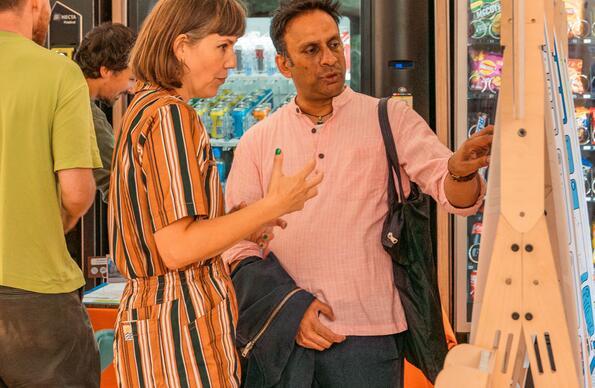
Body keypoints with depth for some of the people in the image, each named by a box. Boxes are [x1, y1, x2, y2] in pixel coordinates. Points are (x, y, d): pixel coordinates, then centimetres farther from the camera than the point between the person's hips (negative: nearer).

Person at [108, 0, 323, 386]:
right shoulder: (171, 114, -16)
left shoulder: (145, 107, 15)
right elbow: (176, 248, -20)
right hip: (182, 325, -10)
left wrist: (242, 226, 13)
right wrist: (273, 205, -16)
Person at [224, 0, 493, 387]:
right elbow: (235, 241, 6)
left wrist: (462, 170, -31)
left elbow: (453, 192, -8)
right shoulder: (257, 142, 7)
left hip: (366, 333, -1)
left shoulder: (391, 119, 3)